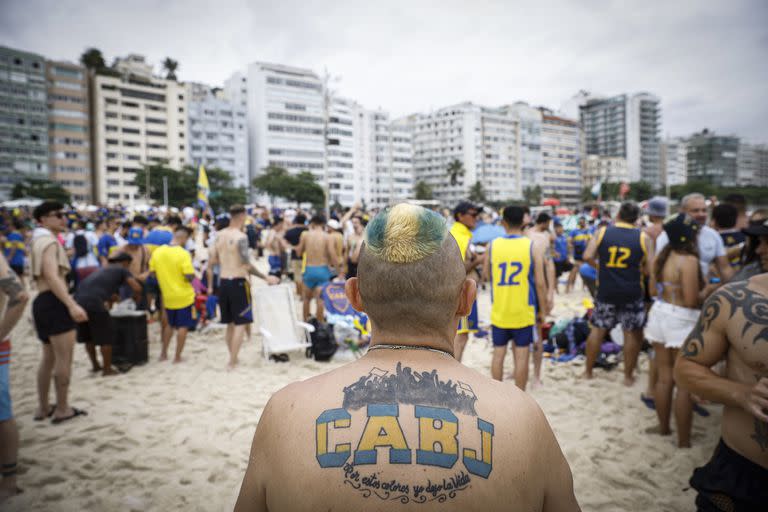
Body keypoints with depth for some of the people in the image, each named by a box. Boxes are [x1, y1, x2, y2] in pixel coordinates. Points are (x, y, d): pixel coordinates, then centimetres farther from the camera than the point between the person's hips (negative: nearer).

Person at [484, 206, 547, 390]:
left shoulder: (492, 245, -2)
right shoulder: (532, 247, -7)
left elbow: (485, 276, 10)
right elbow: (540, 283, -7)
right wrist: (543, 309, 4)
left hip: (499, 311, 2)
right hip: (523, 311, -2)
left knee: (498, 353, 11)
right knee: (521, 355, 6)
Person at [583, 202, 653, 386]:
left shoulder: (602, 232, -2)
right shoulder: (643, 238, -4)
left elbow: (587, 256, -8)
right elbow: (650, 270, -5)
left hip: (606, 291, 1)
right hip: (632, 293, -1)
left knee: (597, 329, 13)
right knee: (631, 333, 11)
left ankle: (588, 371, 22)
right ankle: (628, 376, 18)